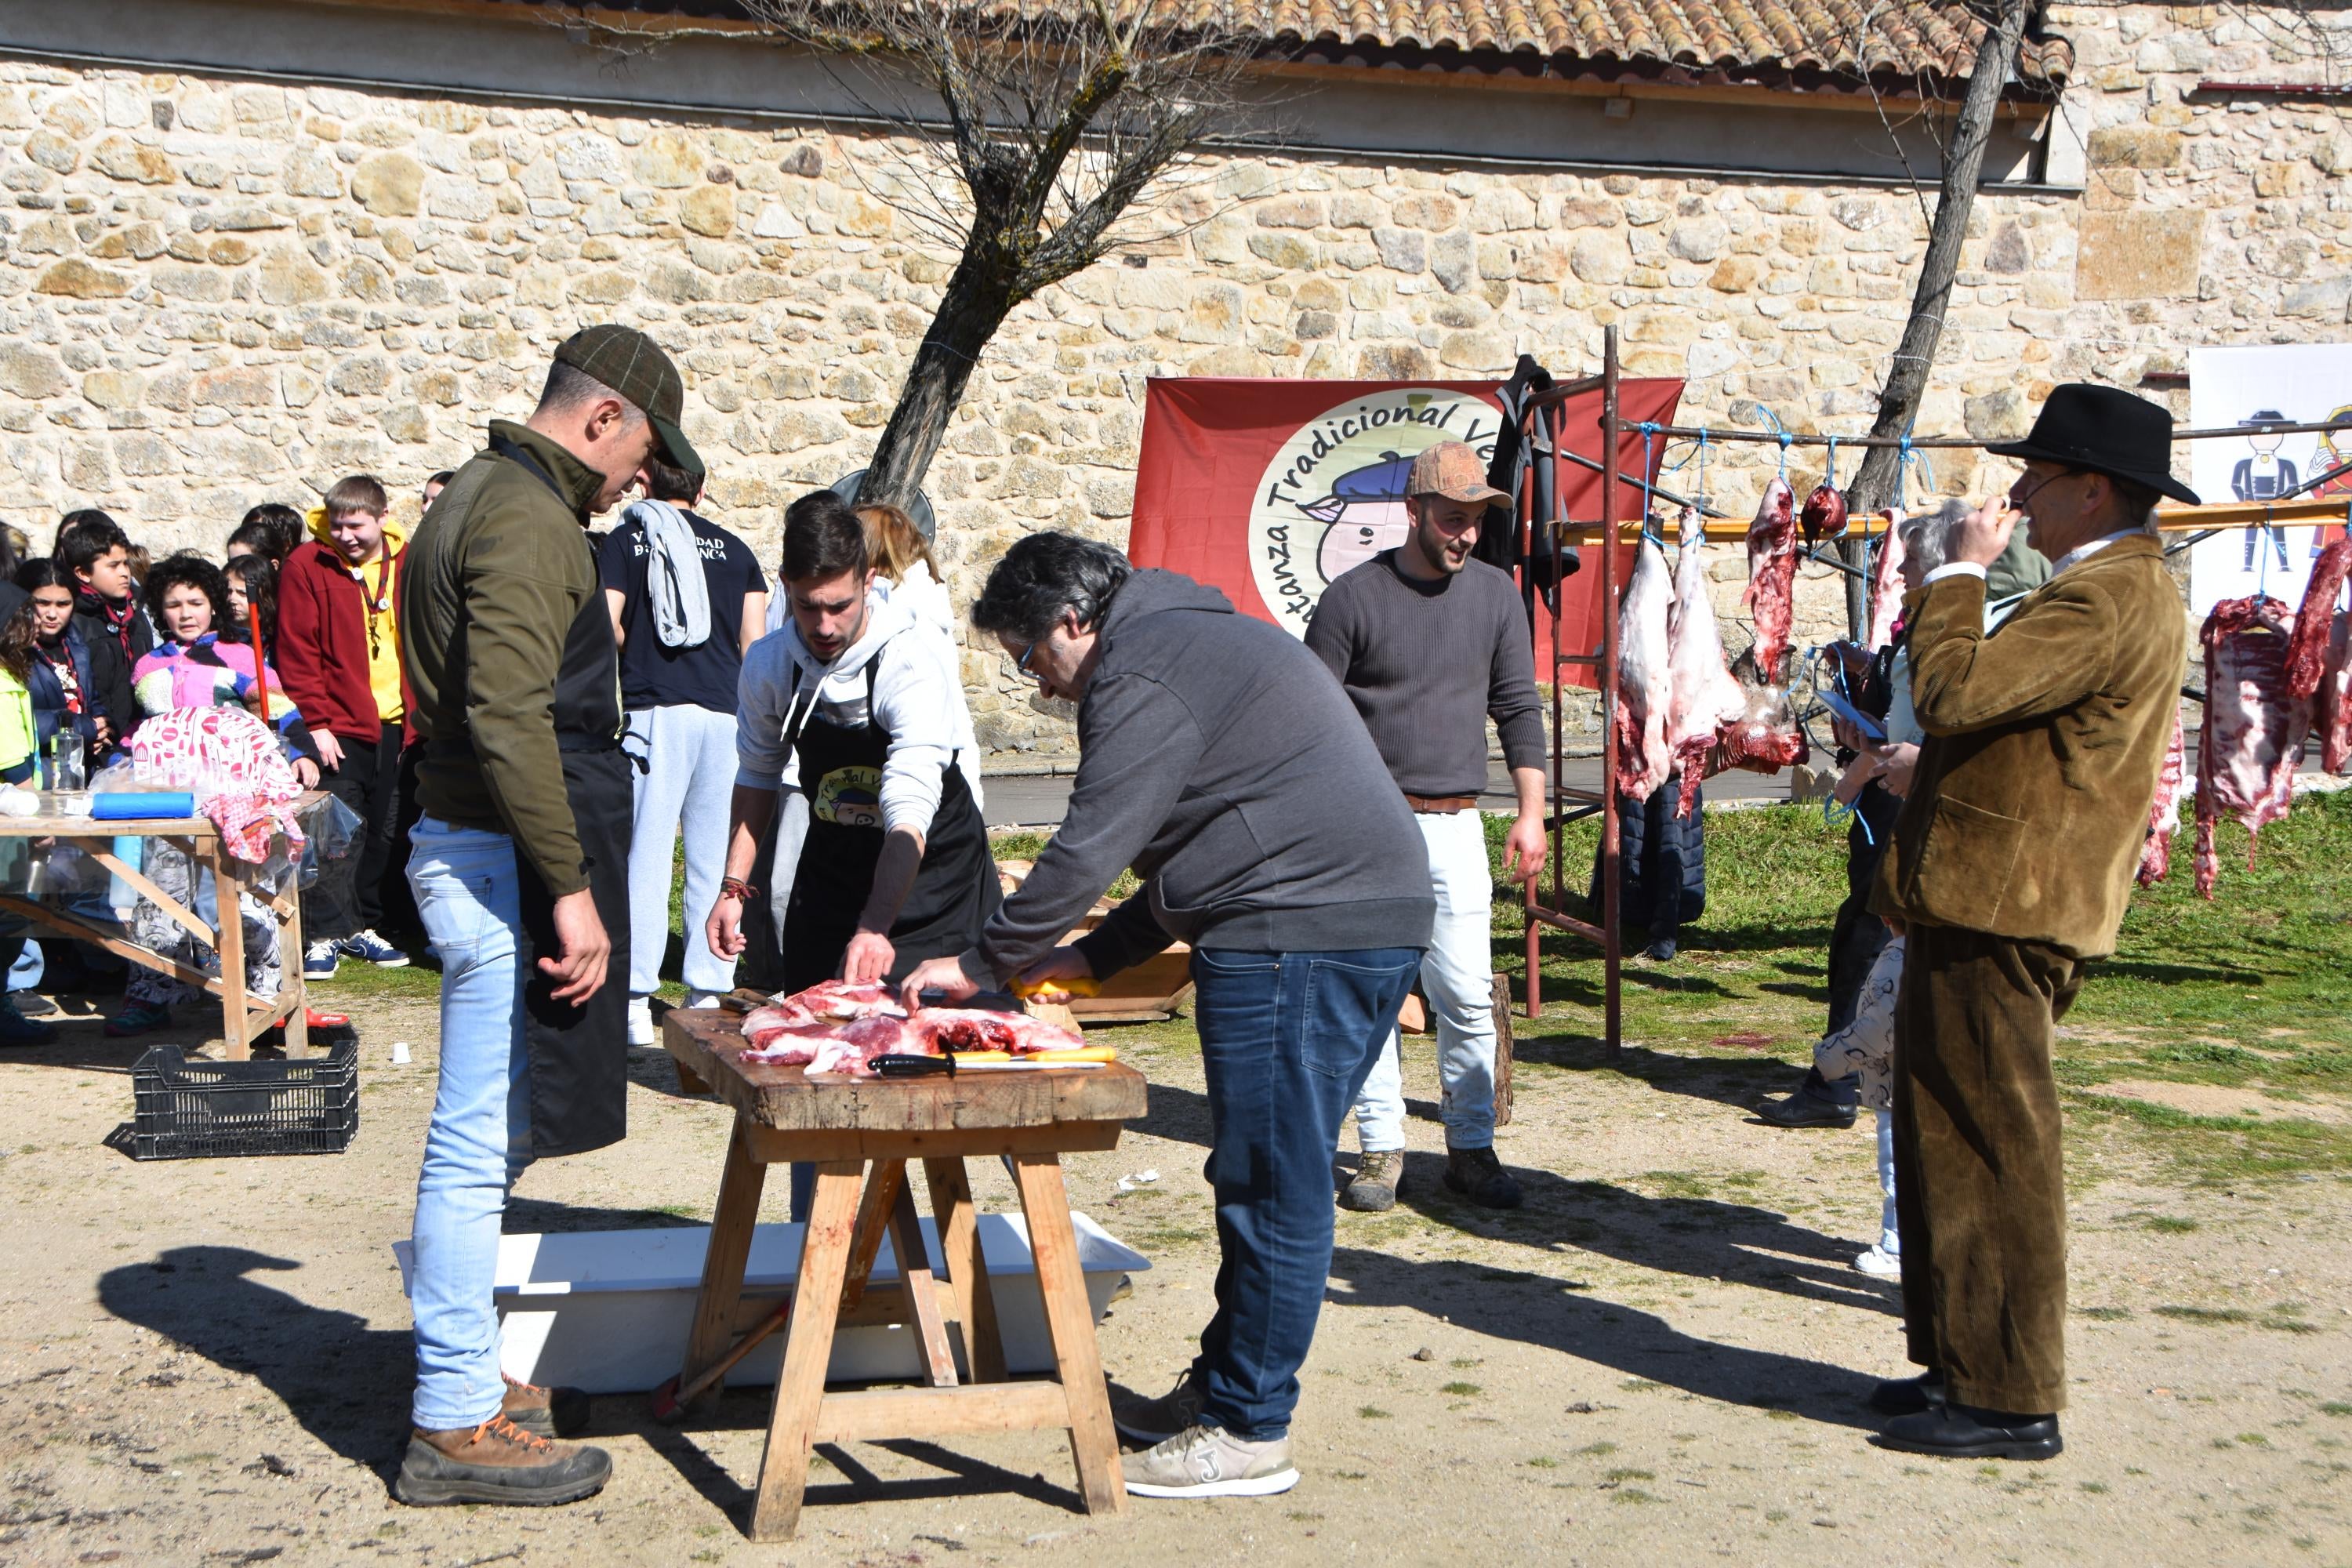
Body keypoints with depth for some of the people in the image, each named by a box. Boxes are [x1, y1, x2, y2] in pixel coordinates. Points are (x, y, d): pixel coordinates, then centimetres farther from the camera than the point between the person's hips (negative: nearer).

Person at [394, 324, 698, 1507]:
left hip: (467, 854, 11)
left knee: (481, 1137, 16)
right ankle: (456, 1424, 1)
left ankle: (464, 1380, 26)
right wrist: (570, 887, -22)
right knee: (480, 1142, -5)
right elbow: (509, 717, -24)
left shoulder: (477, 498, 18)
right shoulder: (530, 519, -15)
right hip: (503, 862, -11)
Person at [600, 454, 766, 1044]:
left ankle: (636, 1003, -6)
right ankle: (708, 992, 9)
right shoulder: (734, 548, 13)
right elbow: (754, 642, 6)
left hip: (654, 709, -3)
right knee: (715, 858, 7)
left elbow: (607, 627, -5)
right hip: (725, 710, 3)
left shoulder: (625, 541, 4)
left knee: (646, 855, -3)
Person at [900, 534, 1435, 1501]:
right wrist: (1093, 957, 20)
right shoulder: (1193, 641, 24)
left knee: (1272, 1184, -4)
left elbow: (1089, 850, -13)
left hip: (1301, 935, -11)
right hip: (1371, 920, 11)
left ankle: (1247, 1435, 3)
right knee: (1262, 1176, 16)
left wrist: (980, 965, -2)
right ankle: (1220, 1389, 25)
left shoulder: (1144, 676, -10)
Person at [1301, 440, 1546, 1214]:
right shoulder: (1354, 596, -2)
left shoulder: (1495, 594, 8)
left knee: (1467, 996, -2)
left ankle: (1472, 1149, 9)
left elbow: (1518, 708, 12)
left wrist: (1531, 812, 5)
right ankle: (1382, 1149, 10)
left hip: (1455, 825, 2)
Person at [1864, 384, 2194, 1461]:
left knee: (1990, 1148, -6)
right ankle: (1964, 1363, 25)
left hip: (1996, 912, -11)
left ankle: (2009, 1400, 1)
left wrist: (1961, 574, -12)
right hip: (1987, 901, 11)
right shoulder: (2118, 590, 19)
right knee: (1948, 1140, 16)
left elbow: (1954, 691, -26)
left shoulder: (2107, 598, -17)